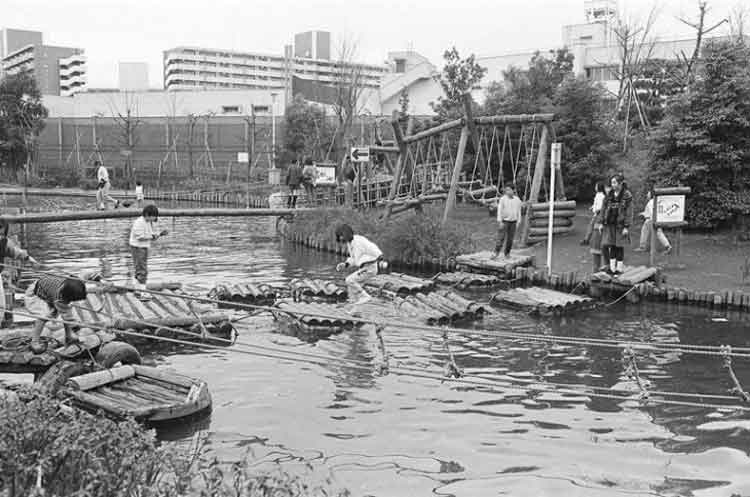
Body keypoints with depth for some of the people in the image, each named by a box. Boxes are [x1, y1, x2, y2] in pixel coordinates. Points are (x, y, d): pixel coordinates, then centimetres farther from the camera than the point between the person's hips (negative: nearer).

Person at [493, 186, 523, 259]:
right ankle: (496, 253, -6)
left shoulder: (517, 200, 2)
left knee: (510, 239, 4)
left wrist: (518, 222, 2)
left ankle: (506, 254, 12)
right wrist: (500, 222, -18)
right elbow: (499, 211, -12)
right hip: (504, 221, -3)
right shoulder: (502, 199, -9)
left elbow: (519, 212, 7)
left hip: (513, 222, 3)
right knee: (501, 238, -9)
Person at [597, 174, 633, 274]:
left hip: (620, 225, -4)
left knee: (619, 246, 3)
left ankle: (620, 268, 14)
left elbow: (629, 212, -8)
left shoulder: (627, 195, -6)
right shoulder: (609, 194, 8)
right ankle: (612, 267, 12)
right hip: (609, 224, 4)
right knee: (611, 245, 3)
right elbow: (603, 209, 10)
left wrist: (626, 227, -13)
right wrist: (601, 222, 4)